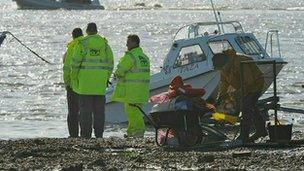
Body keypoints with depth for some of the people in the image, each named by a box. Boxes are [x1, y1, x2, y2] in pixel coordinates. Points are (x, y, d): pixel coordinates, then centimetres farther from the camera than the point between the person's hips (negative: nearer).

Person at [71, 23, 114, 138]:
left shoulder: (82, 43, -4)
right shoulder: (104, 44, 6)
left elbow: (76, 62, -7)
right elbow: (110, 62, 7)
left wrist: (74, 78, 2)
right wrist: (107, 78, 16)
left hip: (85, 80, -3)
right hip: (100, 81, 3)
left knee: (85, 108, -1)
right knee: (99, 109, 8)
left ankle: (85, 134, -4)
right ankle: (99, 134, 8)